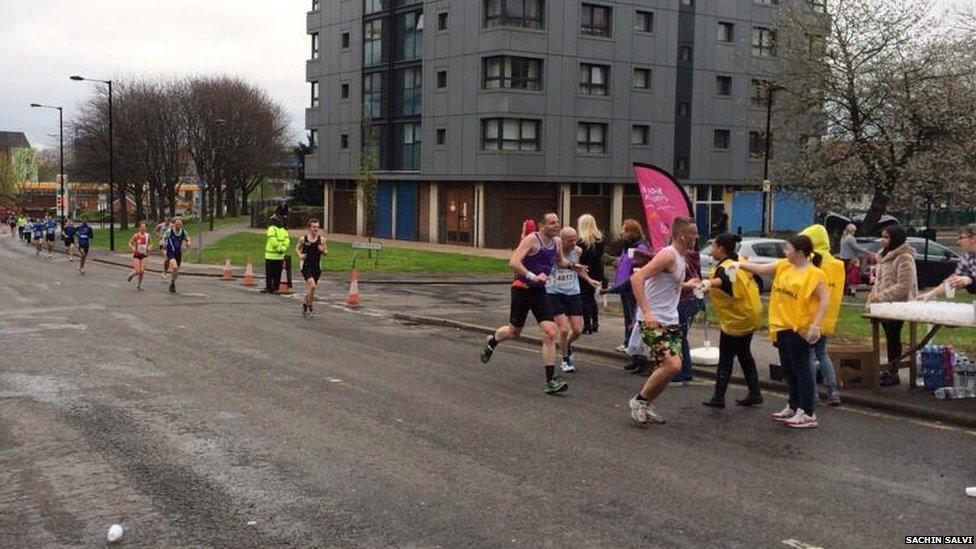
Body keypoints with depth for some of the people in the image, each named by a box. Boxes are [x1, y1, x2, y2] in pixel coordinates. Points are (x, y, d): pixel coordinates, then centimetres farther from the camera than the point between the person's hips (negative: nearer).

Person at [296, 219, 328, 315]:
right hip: (306, 266, -3)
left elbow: (326, 252, 9)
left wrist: (323, 250, -14)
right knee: (312, 285, -21)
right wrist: (300, 255, -6)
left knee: (310, 287, 11)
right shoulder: (303, 239, -2)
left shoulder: (321, 239, 1)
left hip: (317, 267, 3)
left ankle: (305, 303, 36)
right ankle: (310, 305, -4)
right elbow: (297, 249, 13)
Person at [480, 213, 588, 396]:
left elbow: (560, 261, 27)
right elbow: (513, 262, -25)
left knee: (550, 334, -10)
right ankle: (492, 341, 48)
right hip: (522, 289, -5)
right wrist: (533, 276, -36)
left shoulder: (557, 242, 7)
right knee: (514, 331, 12)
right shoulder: (532, 240, -15)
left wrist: (571, 266, 6)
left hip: (540, 292, 5)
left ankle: (551, 381, -7)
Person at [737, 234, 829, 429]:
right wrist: (740, 264, 6)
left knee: (801, 369, -3)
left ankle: (808, 413, 3)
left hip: (800, 329, -8)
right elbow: (760, 269, 12)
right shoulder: (783, 266, 7)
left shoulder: (815, 274, -14)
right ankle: (794, 407, 28)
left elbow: (824, 299, -18)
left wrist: (816, 325, -25)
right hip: (782, 326, 8)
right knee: (788, 369, 16)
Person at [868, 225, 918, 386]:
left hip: (898, 306, -9)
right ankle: (889, 370, 24)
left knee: (893, 337, -3)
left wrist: (882, 296, -21)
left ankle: (894, 374, 4)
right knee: (889, 337, 15)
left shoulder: (904, 258, -15)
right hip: (885, 305, 9)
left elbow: (904, 287, -21)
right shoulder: (885, 256, 15)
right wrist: (874, 294, 5)